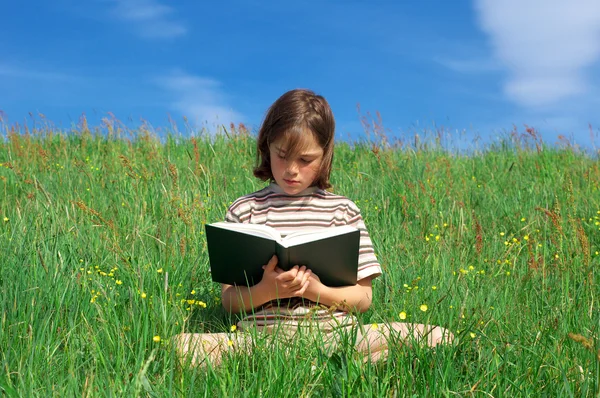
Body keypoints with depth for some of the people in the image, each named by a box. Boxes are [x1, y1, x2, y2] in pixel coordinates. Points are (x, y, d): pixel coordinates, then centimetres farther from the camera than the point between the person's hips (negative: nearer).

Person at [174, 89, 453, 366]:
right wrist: (265, 291, -15)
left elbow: (363, 299, 8)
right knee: (183, 345, -32)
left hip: (335, 331, 1)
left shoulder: (343, 211, 11)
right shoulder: (244, 211, 9)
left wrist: (315, 290, -11)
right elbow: (229, 300, 7)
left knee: (439, 338, -21)